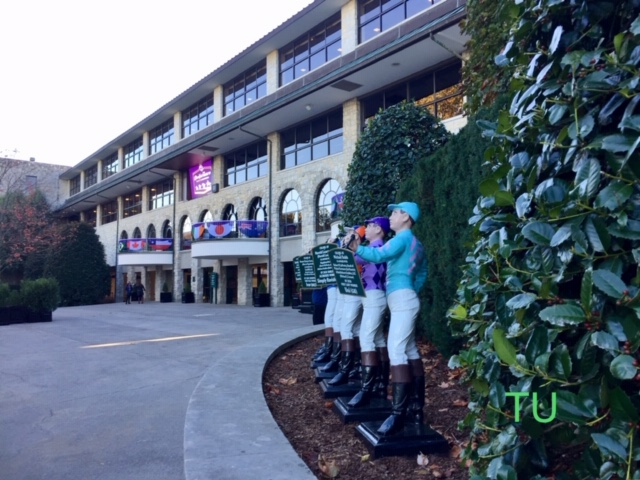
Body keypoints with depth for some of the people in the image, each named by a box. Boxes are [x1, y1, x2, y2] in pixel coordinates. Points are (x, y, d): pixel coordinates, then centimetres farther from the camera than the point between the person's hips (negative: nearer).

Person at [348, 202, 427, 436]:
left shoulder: (403, 237, -7)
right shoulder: (415, 243, 22)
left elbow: (379, 255, -24)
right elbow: (422, 273, 25)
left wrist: (358, 249, -26)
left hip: (402, 300, -11)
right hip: (404, 300, 11)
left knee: (396, 351, -16)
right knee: (410, 350, 11)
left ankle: (398, 414, -19)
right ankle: (416, 406, 17)